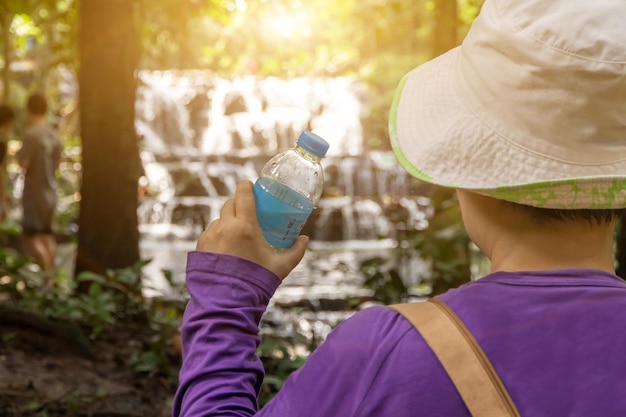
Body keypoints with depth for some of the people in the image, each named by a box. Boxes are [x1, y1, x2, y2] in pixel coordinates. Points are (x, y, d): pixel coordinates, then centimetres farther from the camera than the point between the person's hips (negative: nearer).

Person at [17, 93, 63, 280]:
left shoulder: (31, 134, -16)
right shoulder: (54, 135, 6)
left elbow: (23, 163, -18)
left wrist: (19, 153, 0)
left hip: (34, 192, -7)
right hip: (50, 191, 7)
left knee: (31, 235, -2)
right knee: (46, 234, 14)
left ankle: (45, 273, -14)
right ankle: (50, 275, 16)